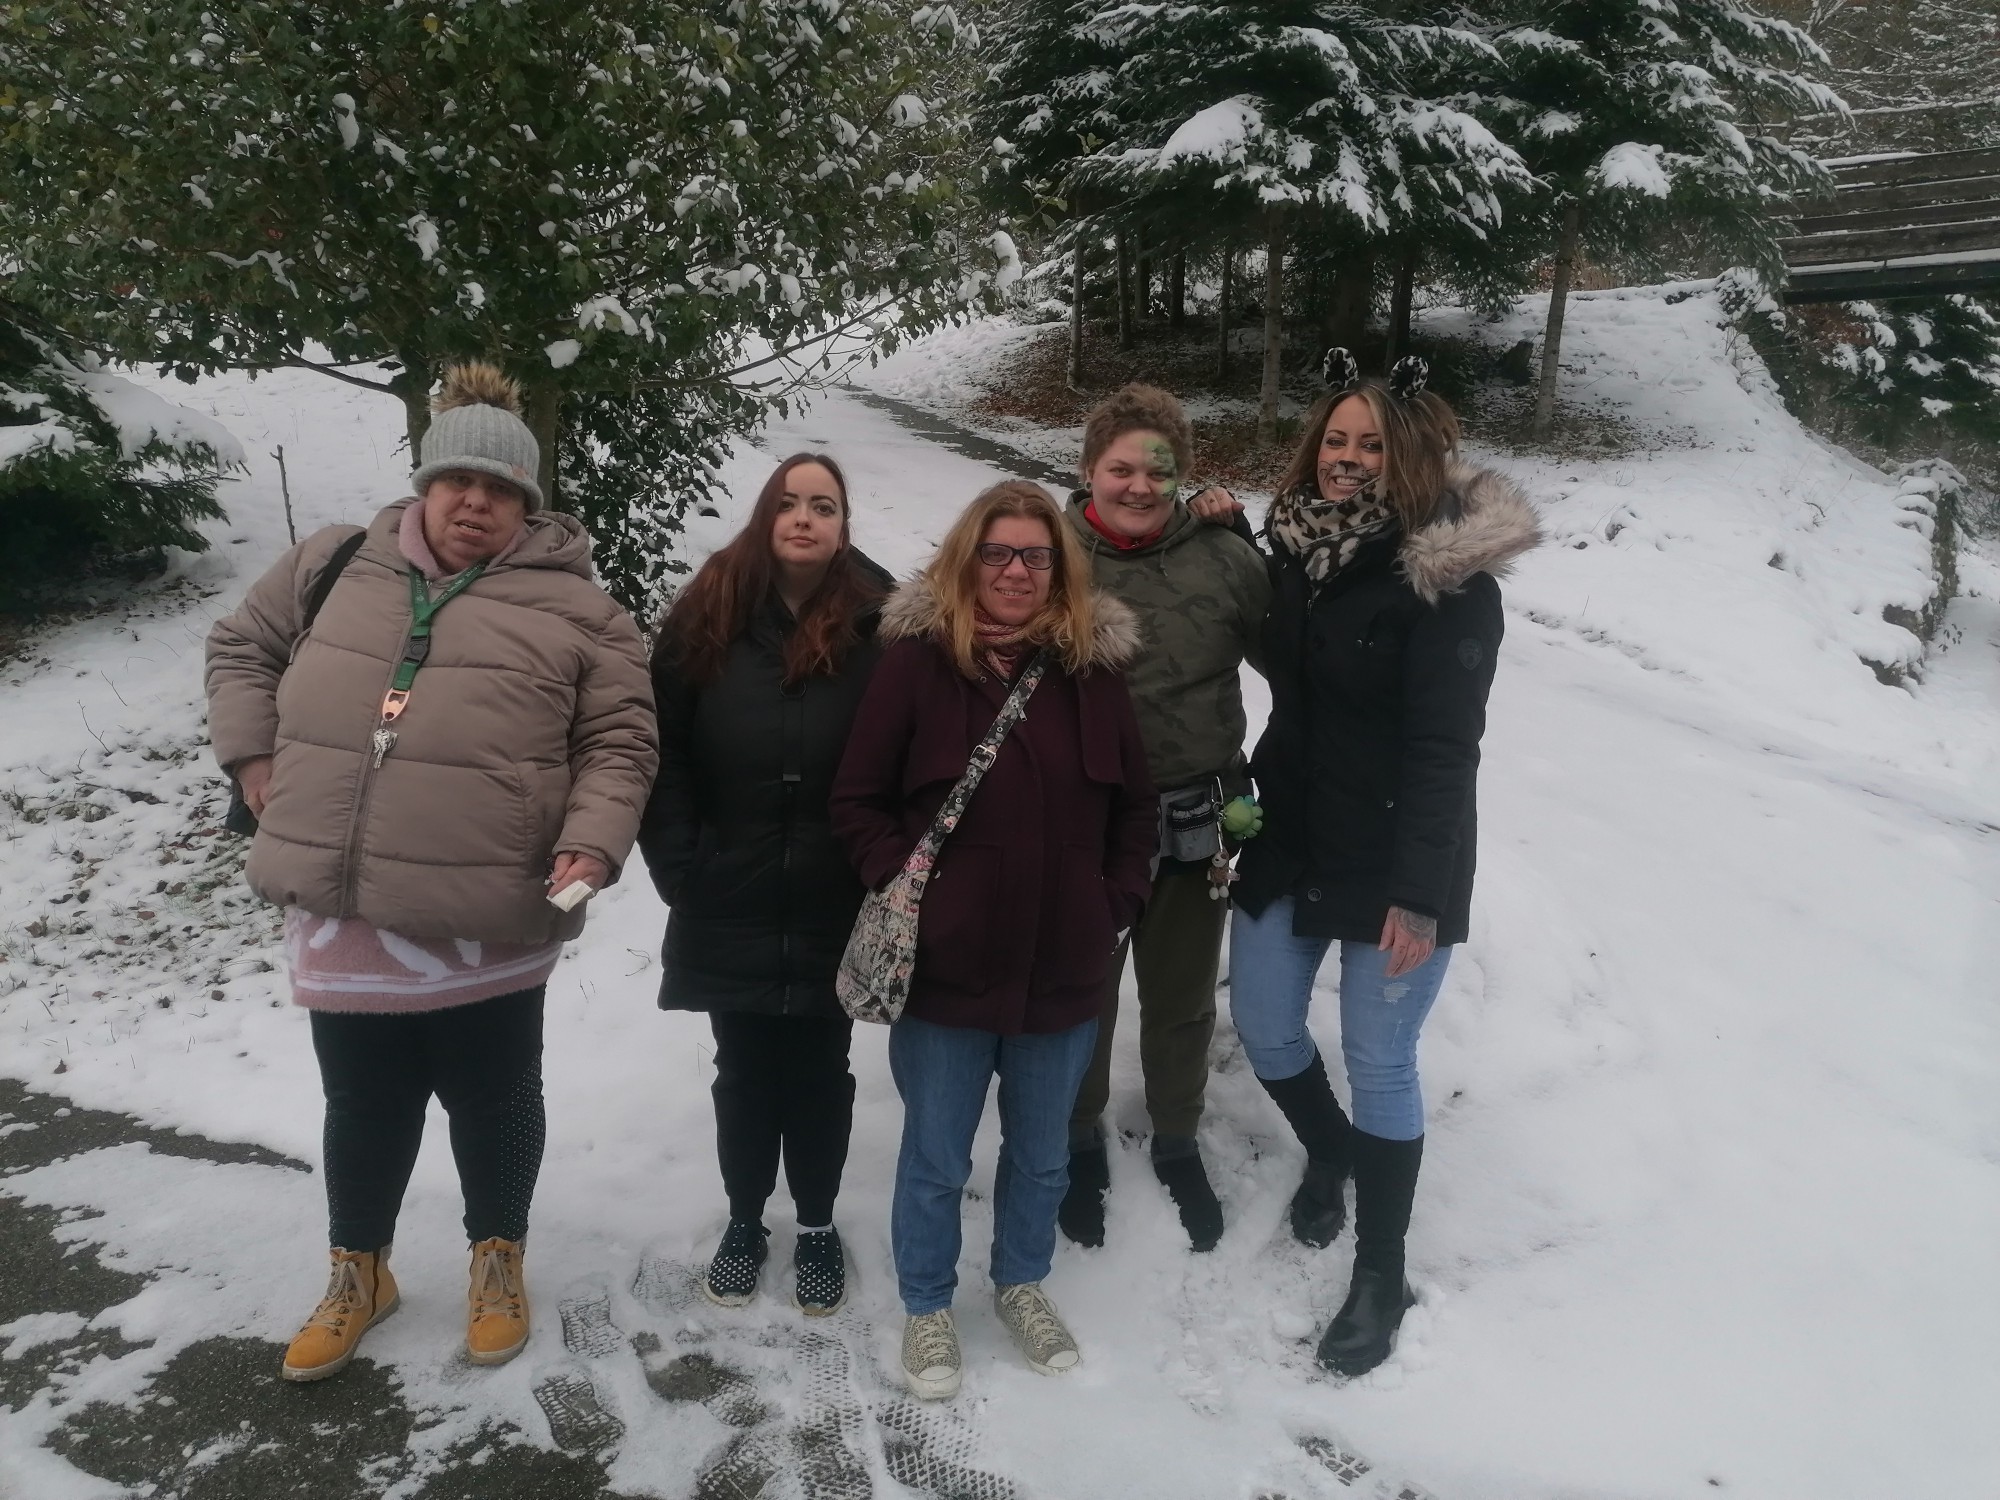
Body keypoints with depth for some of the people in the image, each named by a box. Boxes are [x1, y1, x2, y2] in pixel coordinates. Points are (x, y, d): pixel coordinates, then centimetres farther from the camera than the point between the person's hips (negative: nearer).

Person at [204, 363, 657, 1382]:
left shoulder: (574, 608, -2)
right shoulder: (336, 565, 8)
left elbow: (617, 742, -1)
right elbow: (242, 646, 22)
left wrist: (593, 840, -16)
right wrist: (253, 753, 10)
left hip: (487, 922, -3)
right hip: (342, 916, 3)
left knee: (492, 1102, 14)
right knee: (364, 1105, 18)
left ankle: (497, 1259, 39)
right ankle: (358, 1274, 40)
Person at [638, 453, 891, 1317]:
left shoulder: (881, 624, -7)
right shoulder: (709, 614, -2)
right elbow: (661, 750, -1)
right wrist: (678, 864, -6)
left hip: (834, 913, -1)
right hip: (729, 910, 1)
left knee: (818, 1074, 14)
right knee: (745, 1074, 16)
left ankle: (817, 1227, 34)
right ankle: (744, 1222, 36)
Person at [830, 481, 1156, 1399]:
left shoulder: (1091, 670, 0)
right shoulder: (916, 660, -9)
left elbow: (1134, 806, 8)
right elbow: (858, 800, -5)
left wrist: (1116, 906, 1)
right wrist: (902, 888, -13)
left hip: (1064, 971, 3)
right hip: (945, 970, -3)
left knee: (1041, 1152, 21)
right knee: (936, 1158, 14)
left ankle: (1022, 1285, 45)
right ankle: (927, 1307, 36)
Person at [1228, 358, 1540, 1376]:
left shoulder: (1448, 579, -16)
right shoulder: (1297, 548, 3)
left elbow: (1444, 745, -20)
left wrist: (1419, 892, -24)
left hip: (1390, 864, -6)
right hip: (1288, 839, 6)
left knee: (1379, 1061, 3)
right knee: (1261, 1024, 15)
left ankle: (1381, 1276, 22)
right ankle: (1329, 1153, 46)